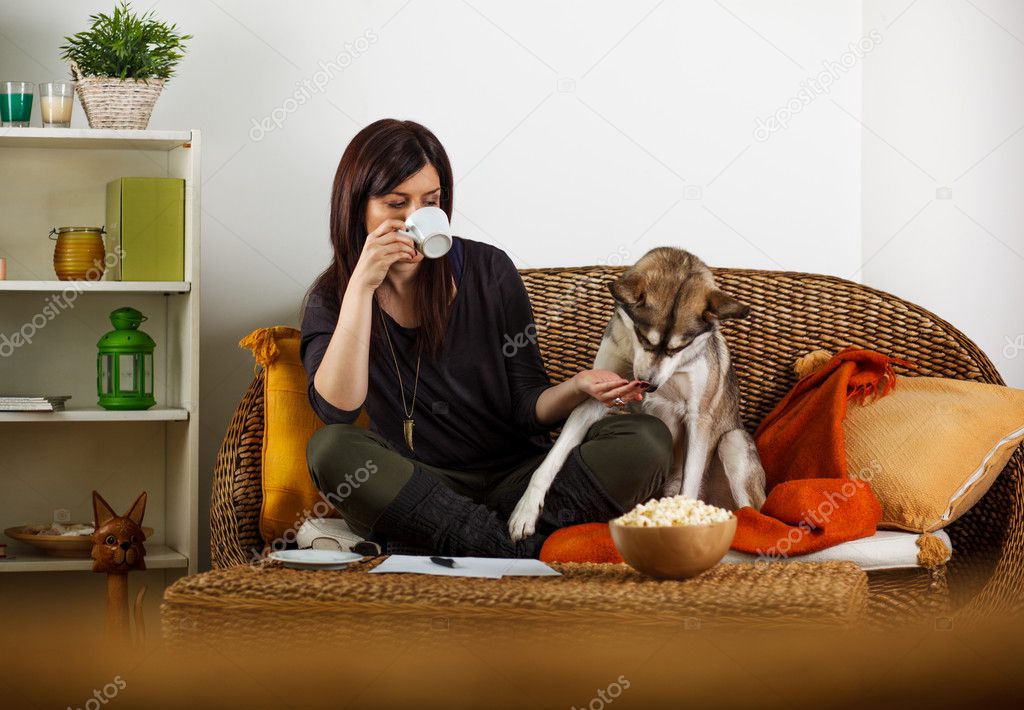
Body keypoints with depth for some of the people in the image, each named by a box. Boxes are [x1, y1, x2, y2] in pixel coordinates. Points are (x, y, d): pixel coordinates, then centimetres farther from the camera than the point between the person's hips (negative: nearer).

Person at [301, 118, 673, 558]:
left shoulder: (487, 270, 1)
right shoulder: (330, 300, 0)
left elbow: (528, 407, 2)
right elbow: (337, 411, -19)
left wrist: (577, 389, -21)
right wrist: (362, 285, -23)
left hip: (517, 480, 2)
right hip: (415, 493, -1)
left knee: (647, 438, -22)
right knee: (330, 449, -32)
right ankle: (521, 554, -29)